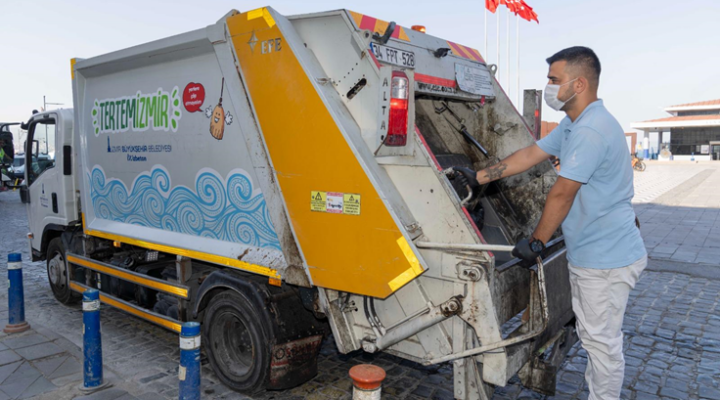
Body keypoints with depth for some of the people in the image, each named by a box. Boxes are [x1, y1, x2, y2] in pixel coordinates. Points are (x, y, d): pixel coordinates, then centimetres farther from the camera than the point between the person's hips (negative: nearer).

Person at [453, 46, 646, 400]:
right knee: (593, 337, 22)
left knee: (603, 342, 5)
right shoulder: (573, 125, 10)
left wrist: (536, 243, -12)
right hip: (589, 254, 11)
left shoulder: (591, 131, -24)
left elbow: (561, 195, -22)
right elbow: (530, 154, 15)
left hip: (607, 260, -11)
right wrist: (478, 177, 14)